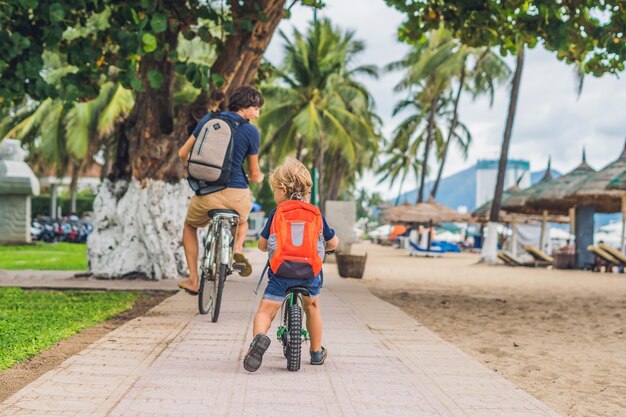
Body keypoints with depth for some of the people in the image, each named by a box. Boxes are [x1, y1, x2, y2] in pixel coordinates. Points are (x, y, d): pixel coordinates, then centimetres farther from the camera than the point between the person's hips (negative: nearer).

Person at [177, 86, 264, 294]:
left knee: (190, 227, 31)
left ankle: (193, 280, 21)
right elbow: (254, 174, 5)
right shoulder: (251, 131, -2)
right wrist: (258, 178, 29)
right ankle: (238, 247, 6)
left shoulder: (208, 119, 6)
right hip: (236, 195, -1)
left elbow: (183, 153, 11)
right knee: (242, 218, 36)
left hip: (206, 193, 1)